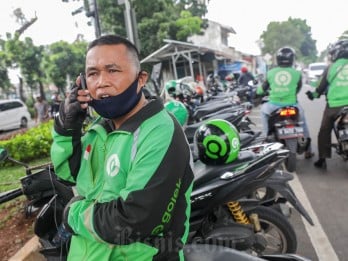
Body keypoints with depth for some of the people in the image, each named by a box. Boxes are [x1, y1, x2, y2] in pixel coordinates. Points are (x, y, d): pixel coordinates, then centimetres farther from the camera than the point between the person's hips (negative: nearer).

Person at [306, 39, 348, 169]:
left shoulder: (331, 67, 1)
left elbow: (322, 86, 5)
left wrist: (314, 94, 24)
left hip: (334, 105, -1)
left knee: (324, 131, 11)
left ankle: (322, 159, 10)